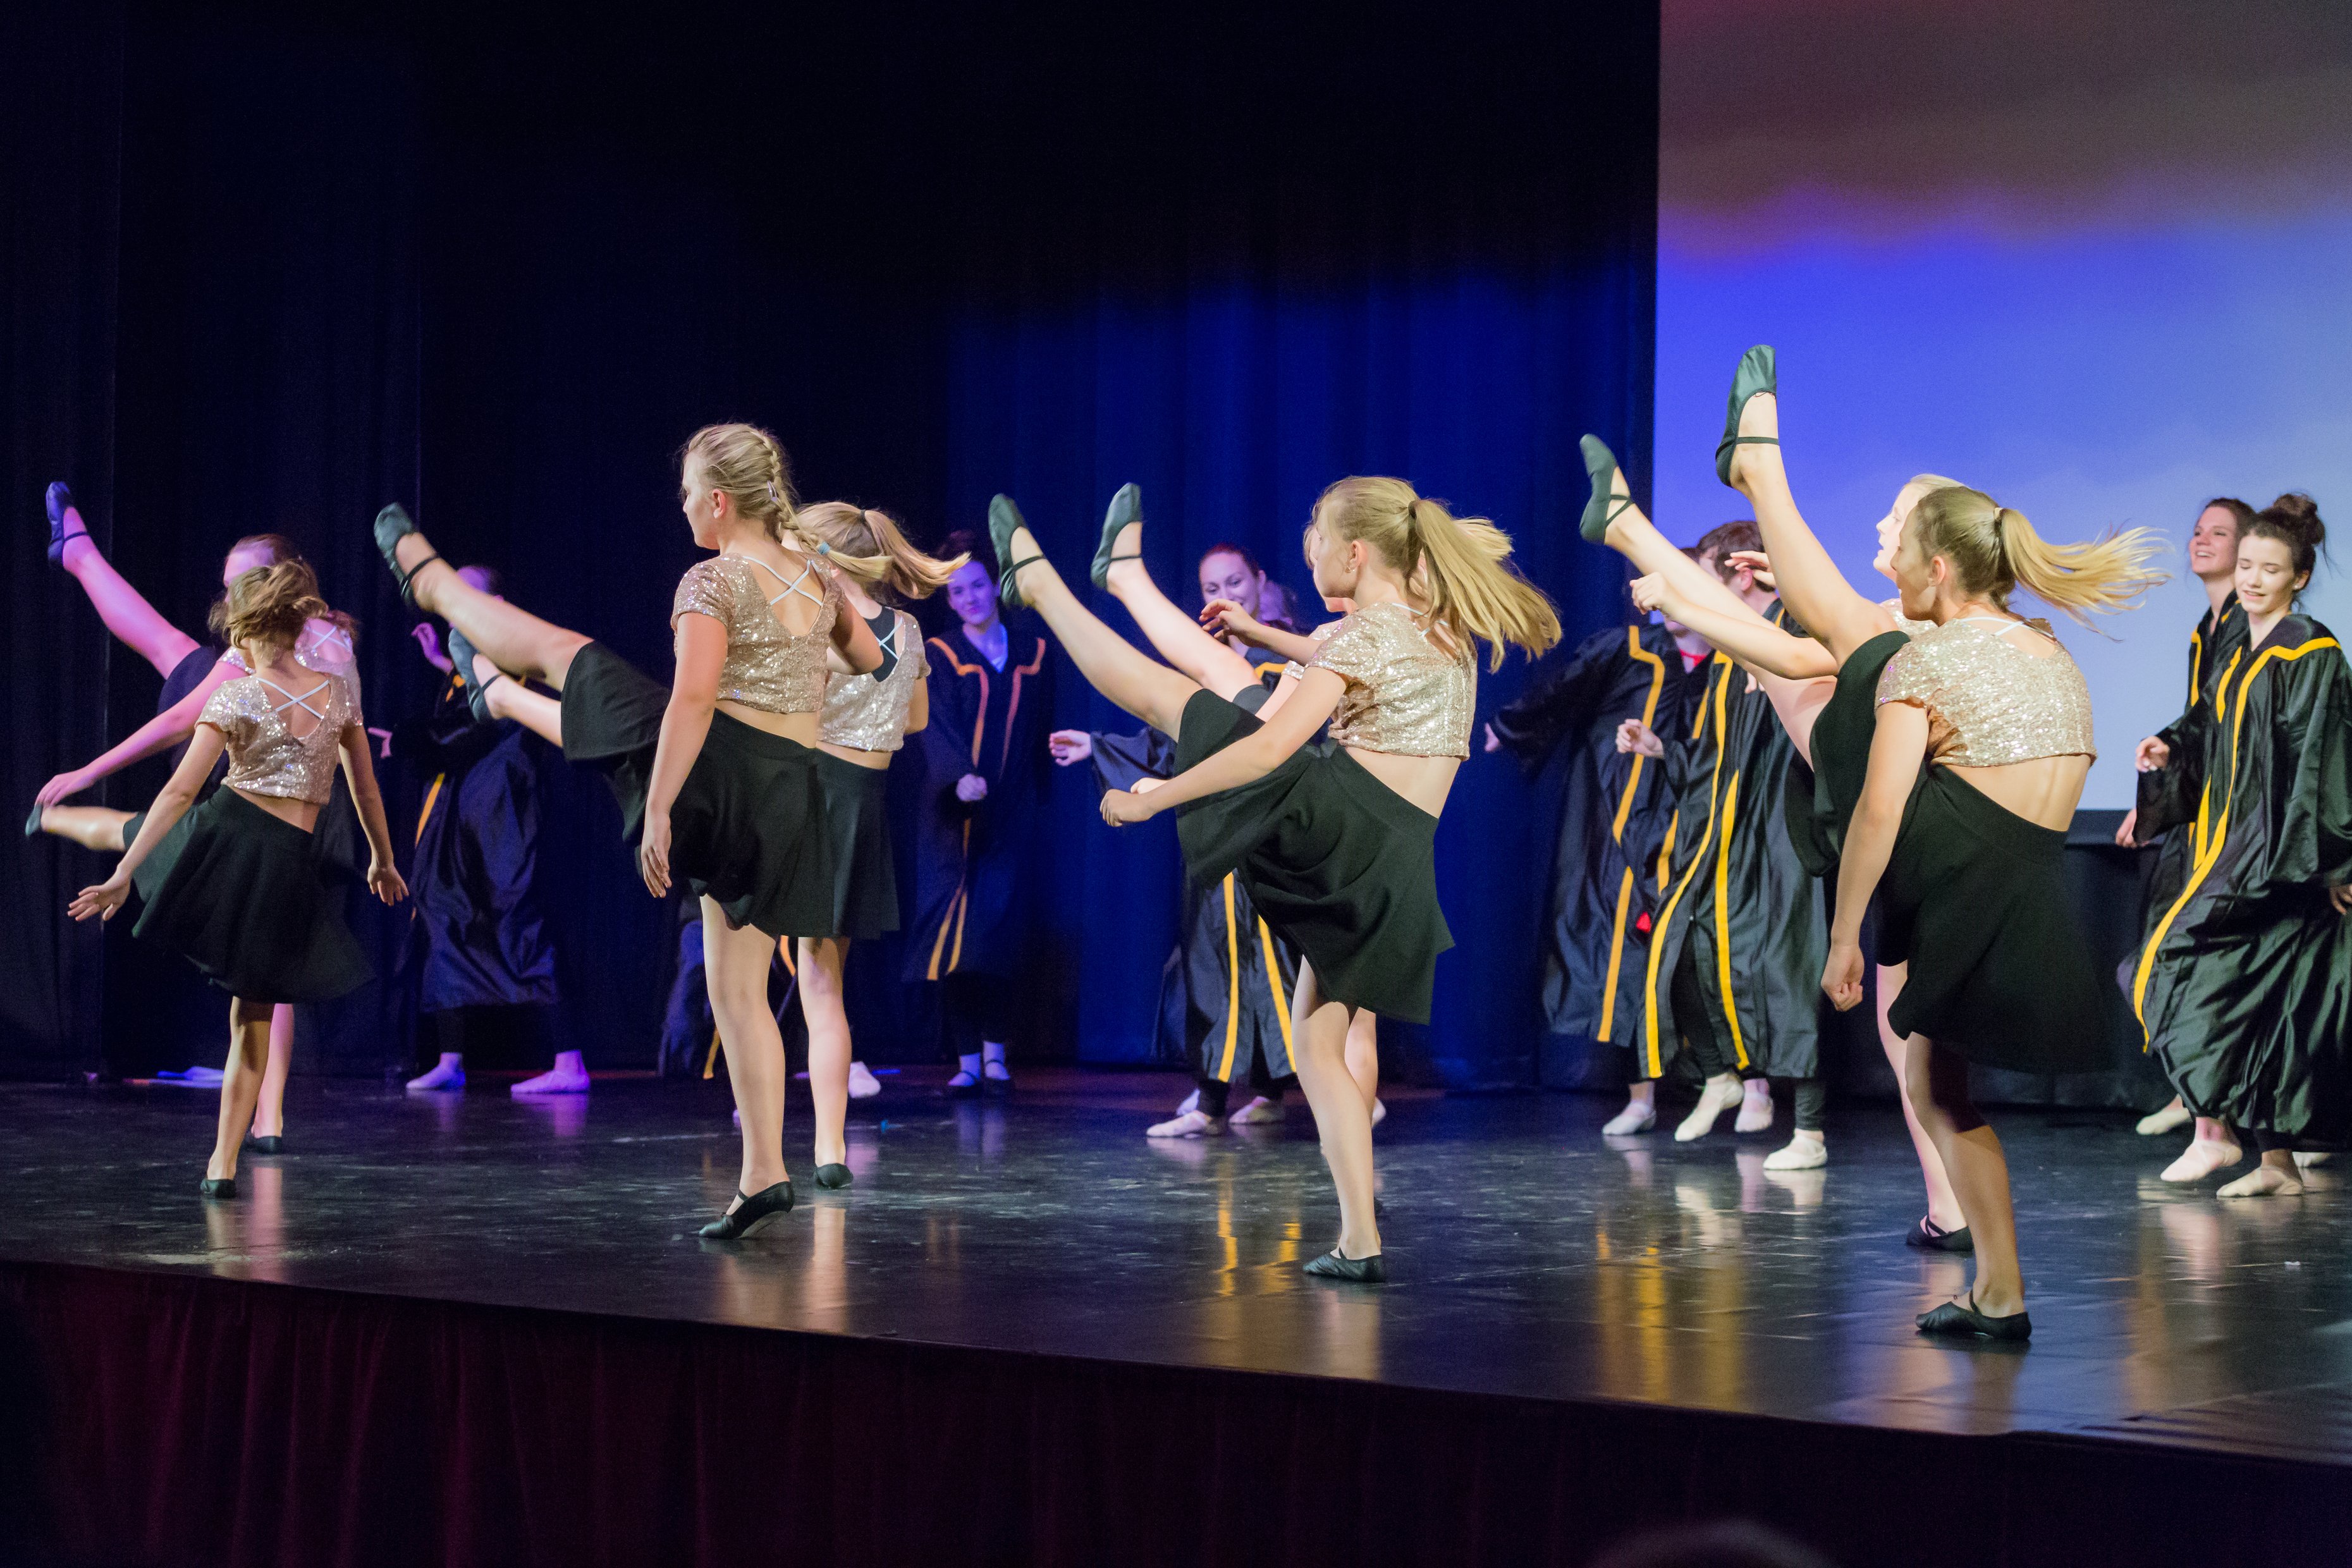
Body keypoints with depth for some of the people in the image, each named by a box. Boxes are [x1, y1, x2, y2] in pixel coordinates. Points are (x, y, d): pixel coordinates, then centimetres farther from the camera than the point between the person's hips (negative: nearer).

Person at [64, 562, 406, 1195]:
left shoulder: (235, 698, -7)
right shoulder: (338, 691, 4)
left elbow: (180, 792, -12)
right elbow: (366, 788, 14)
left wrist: (123, 875, -12)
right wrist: (382, 860, 28)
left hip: (225, 833, -3)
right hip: (290, 864, 3)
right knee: (253, 1020, 12)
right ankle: (223, 1163, 11)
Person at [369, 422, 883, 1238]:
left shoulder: (712, 582, -11)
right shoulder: (815, 574, 9)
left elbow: (693, 699, -22)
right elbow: (875, 665, 22)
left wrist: (659, 812, -22)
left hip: (713, 764, -6)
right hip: (789, 795, 6)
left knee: (558, 649, 17)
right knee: (738, 988, 13)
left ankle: (429, 579, 42)